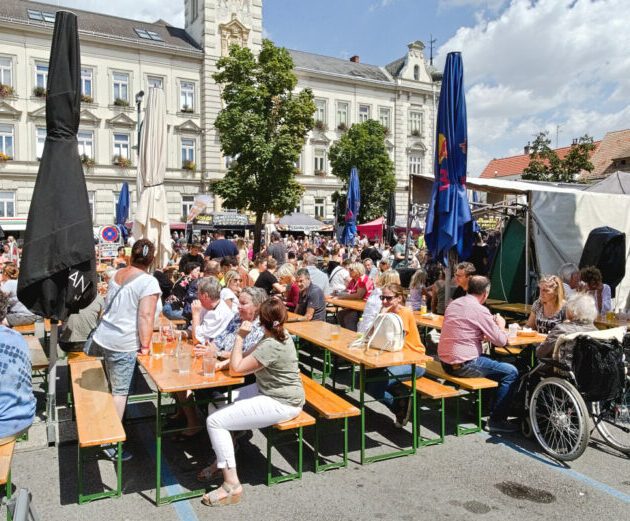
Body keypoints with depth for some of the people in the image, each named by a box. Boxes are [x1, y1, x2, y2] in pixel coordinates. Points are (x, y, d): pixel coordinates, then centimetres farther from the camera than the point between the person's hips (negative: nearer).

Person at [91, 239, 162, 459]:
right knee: (120, 392, 1)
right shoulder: (148, 282, -14)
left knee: (108, 388, 19)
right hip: (123, 344, -7)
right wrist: (145, 346, -14)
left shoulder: (117, 274, 9)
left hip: (102, 338, 7)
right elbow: (146, 316, -20)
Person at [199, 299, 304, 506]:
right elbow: (249, 357, 14)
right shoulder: (281, 336, 5)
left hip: (280, 404, -11)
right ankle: (221, 462, 25)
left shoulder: (272, 346, -26)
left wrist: (240, 337, -14)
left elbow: (237, 367, -22)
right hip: (269, 391, 11)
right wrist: (233, 359, -3)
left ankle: (232, 485, -7)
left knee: (215, 421, -14)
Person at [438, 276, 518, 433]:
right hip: (463, 365, -9)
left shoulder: (453, 304, 10)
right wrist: (501, 326, 9)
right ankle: (496, 420, 4)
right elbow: (501, 340, -10)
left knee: (489, 361, 30)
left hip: (445, 361, 9)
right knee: (511, 372, 1)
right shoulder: (480, 310, -15)